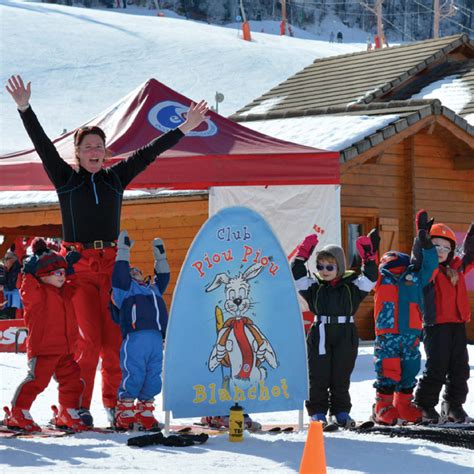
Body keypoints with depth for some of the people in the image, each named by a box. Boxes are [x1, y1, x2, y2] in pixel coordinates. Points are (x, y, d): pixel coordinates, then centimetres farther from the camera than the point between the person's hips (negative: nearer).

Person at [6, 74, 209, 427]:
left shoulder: (116, 177, 13)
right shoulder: (66, 178, 6)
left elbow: (148, 153, 13)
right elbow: (43, 145, -3)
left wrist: (183, 129, 12)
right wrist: (25, 109, -13)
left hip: (111, 264, 3)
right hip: (78, 264, -3)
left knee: (113, 338, -3)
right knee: (90, 338, -10)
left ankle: (114, 403, 7)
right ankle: (78, 406, 0)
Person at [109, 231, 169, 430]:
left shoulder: (153, 288, 35)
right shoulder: (125, 287, 16)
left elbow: (163, 278, 39)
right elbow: (120, 274, 3)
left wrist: (160, 257, 38)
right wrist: (123, 250, 7)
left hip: (156, 337, 6)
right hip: (135, 337, -6)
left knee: (153, 377, 3)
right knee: (133, 375, -10)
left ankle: (145, 413, 11)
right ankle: (125, 414, -3)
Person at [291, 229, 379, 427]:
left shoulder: (351, 286, 4)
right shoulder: (314, 286, 5)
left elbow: (369, 277, -7)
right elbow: (297, 274, -4)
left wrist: (369, 257, -15)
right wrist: (302, 256, -12)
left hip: (345, 337, 0)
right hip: (320, 335, 0)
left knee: (341, 376, 6)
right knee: (318, 376, 2)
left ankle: (341, 411, 15)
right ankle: (317, 411, 9)